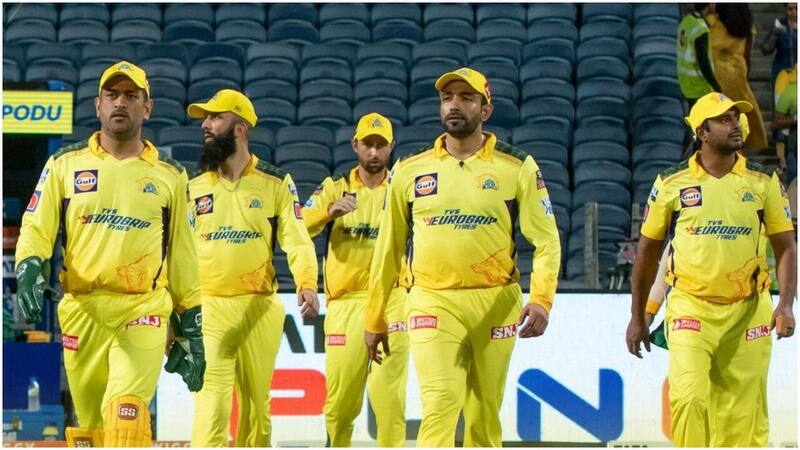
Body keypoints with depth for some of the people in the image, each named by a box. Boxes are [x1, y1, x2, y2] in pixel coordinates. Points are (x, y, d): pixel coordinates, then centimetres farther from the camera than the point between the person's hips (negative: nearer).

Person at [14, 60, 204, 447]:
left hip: (144, 312, -1)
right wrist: (29, 271, -16)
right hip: (82, 310, 2)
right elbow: (36, 228, 5)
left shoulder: (169, 175, 11)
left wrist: (191, 329, 12)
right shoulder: (65, 164, 9)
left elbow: (182, 256, 14)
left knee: (126, 409, -21)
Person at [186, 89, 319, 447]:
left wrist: (306, 285, -21)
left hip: (260, 309, 0)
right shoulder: (194, 187, 10)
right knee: (211, 396, -13)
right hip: (208, 308, 0)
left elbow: (297, 240, -4)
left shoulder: (276, 184, 4)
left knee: (257, 401, 6)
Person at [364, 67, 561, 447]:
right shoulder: (410, 171, 7)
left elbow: (546, 241, 0)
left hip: (494, 304, 0)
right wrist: (374, 320, 13)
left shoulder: (517, 169, 3)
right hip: (433, 302, 0)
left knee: (485, 415, 5)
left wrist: (542, 300, -16)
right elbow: (388, 249, 13)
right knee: (440, 404, -16)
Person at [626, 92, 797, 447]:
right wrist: (637, 317, 11)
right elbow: (648, 250, 10)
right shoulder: (671, 183, 1)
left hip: (748, 311, 1)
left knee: (742, 417, 0)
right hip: (690, 308, -1)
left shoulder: (763, 182, 4)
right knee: (688, 397, -17)